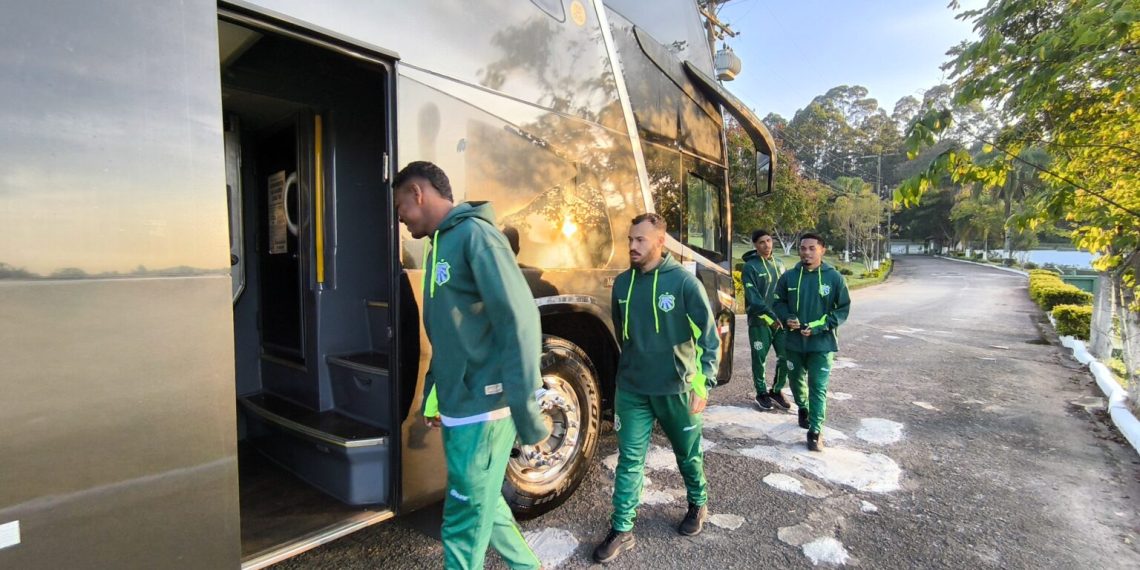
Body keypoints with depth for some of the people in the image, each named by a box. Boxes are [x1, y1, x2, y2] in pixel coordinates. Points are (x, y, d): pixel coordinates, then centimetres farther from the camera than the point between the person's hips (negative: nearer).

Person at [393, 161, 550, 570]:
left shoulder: (475, 234, -13)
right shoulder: (439, 247, 15)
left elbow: (519, 321, -22)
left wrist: (526, 412, -23)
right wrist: (433, 395, 17)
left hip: (483, 409, -9)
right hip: (457, 408, 9)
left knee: (463, 525, 4)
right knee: (482, 504, 22)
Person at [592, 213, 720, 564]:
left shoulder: (684, 281, -12)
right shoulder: (622, 283, 1)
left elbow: (709, 336, -10)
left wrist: (703, 383, -17)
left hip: (675, 387, -2)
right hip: (631, 389, 3)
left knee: (688, 453, 18)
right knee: (629, 459, 6)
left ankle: (698, 505, 44)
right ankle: (622, 531, 19)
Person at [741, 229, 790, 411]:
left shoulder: (779, 264, 12)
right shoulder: (750, 267, -9)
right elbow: (753, 297, -17)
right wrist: (770, 315, -25)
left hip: (780, 319, 5)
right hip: (759, 321, -5)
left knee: (785, 356, 6)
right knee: (759, 358, 4)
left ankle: (777, 390, 25)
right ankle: (762, 393, 21)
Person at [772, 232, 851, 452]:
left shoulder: (834, 278, -7)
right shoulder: (788, 277, -2)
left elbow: (844, 308, -3)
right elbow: (779, 302, 9)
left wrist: (819, 327, -15)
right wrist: (786, 318, -12)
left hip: (822, 343, -3)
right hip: (794, 341, 3)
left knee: (818, 387, -4)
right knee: (796, 380, 19)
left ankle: (815, 432, 6)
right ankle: (803, 408, 48)